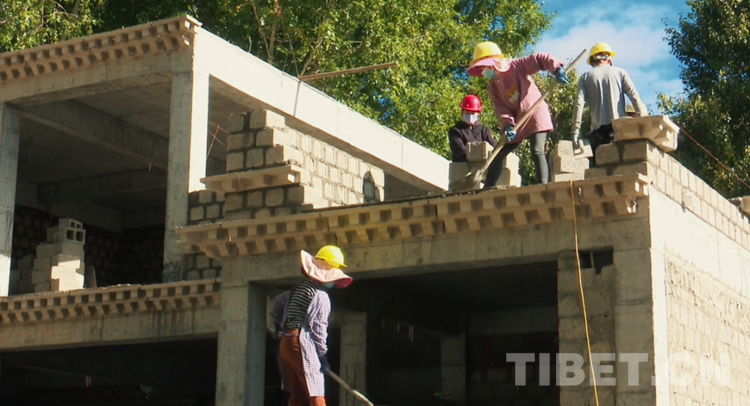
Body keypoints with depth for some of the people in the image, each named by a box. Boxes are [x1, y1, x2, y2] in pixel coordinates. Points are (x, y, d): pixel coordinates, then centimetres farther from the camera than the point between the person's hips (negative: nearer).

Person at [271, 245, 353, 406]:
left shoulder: (299, 288, 17)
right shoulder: (320, 296, -10)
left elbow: (278, 304, 28)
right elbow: (317, 327, -13)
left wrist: (280, 329, 33)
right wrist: (323, 354, -6)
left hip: (286, 343, 9)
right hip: (302, 344, -9)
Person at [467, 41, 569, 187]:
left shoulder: (517, 66, -11)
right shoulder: (493, 87, 5)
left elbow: (540, 59, -18)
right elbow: (501, 108, -3)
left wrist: (557, 68, -35)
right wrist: (508, 124, -20)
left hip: (535, 113, -7)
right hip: (517, 120, 7)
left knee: (537, 150, -21)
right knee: (500, 153, 7)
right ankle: (487, 188, 15)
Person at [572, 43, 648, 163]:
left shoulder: (585, 77, 11)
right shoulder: (620, 72, 13)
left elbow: (579, 105, 0)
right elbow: (635, 97, 1)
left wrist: (576, 133, -3)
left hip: (599, 129, 0)